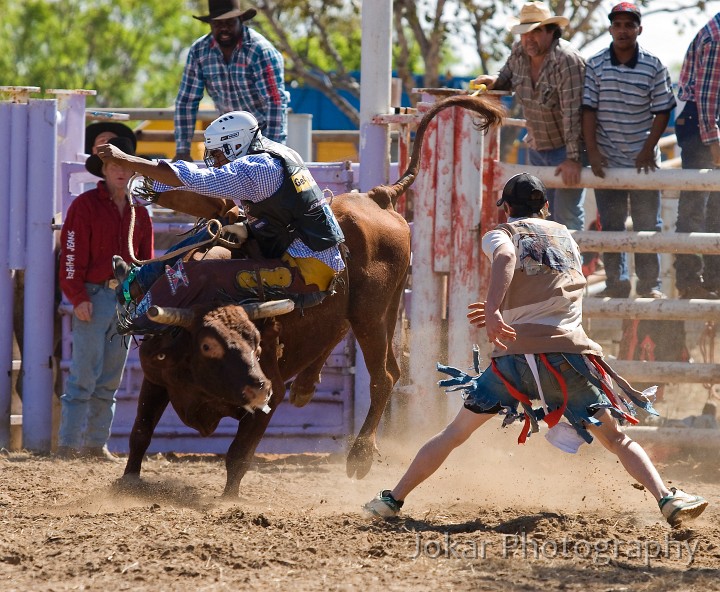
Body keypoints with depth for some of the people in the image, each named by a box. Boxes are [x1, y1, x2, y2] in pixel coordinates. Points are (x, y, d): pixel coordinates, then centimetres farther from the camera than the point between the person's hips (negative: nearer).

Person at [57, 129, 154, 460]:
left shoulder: (138, 212, 13)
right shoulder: (85, 206, -5)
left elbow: (146, 258, 18)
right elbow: (72, 255, -9)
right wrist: (78, 297, -16)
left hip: (128, 299, 6)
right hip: (95, 297, -6)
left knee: (111, 379, 8)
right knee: (85, 375, -8)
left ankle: (97, 443, 13)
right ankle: (69, 443, -6)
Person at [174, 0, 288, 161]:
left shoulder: (261, 51, -21)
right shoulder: (198, 51, -7)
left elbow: (276, 102, -27)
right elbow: (186, 101, -3)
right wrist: (182, 150, -10)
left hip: (266, 131, -4)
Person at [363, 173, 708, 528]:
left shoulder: (501, 234, 10)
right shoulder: (566, 237, 23)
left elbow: (506, 256, -15)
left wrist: (493, 309, -26)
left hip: (517, 353, -1)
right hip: (570, 350, 1)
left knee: (455, 433, 12)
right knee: (615, 439, 1)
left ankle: (393, 499, 17)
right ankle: (667, 498, -20)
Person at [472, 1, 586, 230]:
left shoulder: (566, 60, -24)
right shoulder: (519, 53, -1)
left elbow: (573, 112, -27)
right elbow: (507, 79, 20)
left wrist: (573, 158, -30)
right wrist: (493, 82, -6)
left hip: (567, 147, -8)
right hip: (537, 148, 8)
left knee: (567, 215, -9)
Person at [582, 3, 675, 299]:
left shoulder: (654, 66, -4)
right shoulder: (595, 65, -2)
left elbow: (662, 111, -2)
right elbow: (588, 110, -3)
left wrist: (648, 151, -10)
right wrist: (593, 152, -11)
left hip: (642, 160, -1)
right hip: (606, 160, 1)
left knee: (647, 224, 4)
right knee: (610, 225, 6)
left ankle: (649, 284, 11)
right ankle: (616, 283, 13)